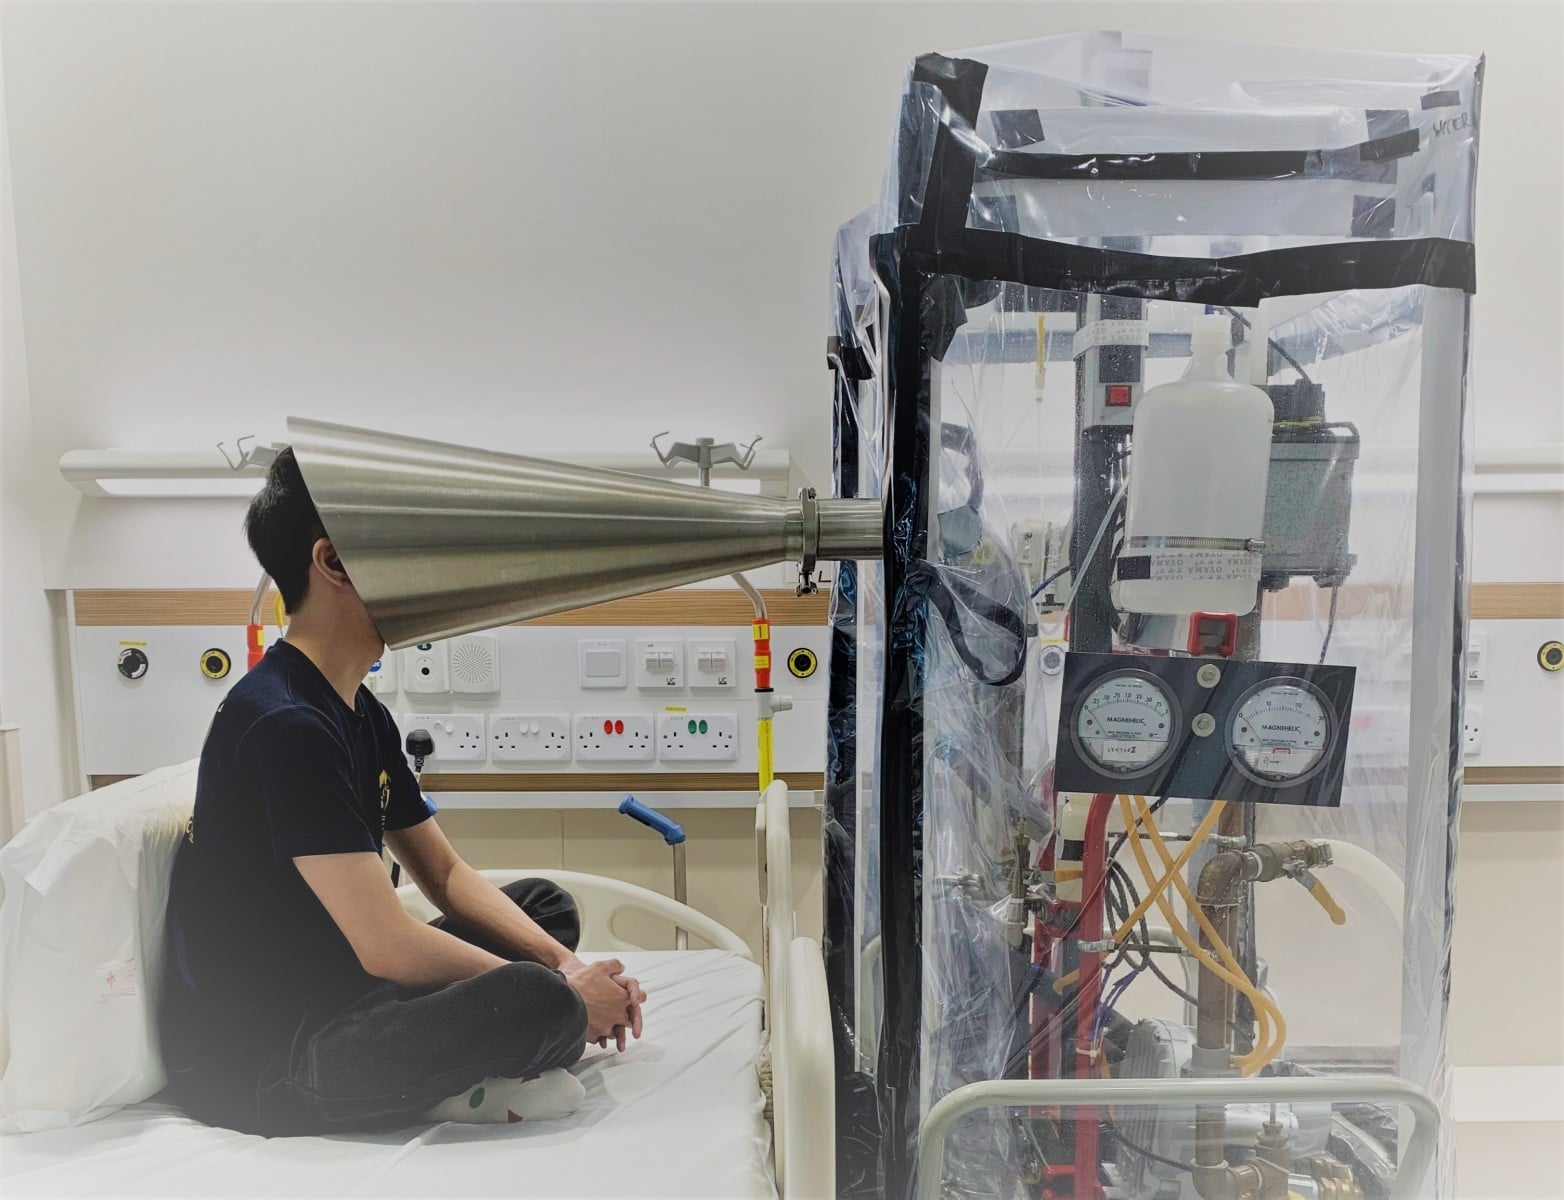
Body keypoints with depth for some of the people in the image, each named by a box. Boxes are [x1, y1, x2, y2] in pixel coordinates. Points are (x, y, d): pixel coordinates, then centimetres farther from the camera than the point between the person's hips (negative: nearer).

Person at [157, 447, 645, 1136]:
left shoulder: (364, 716, 10)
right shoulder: (284, 725, -22)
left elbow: (444, 873, 14)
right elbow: (387, 946, -25)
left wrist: (564, 962, -1)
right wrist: (563, 995, -14)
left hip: (330, 994, 11)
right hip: (250, 1061, -11)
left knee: (546, 905, 14)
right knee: (539, 1004, -31)